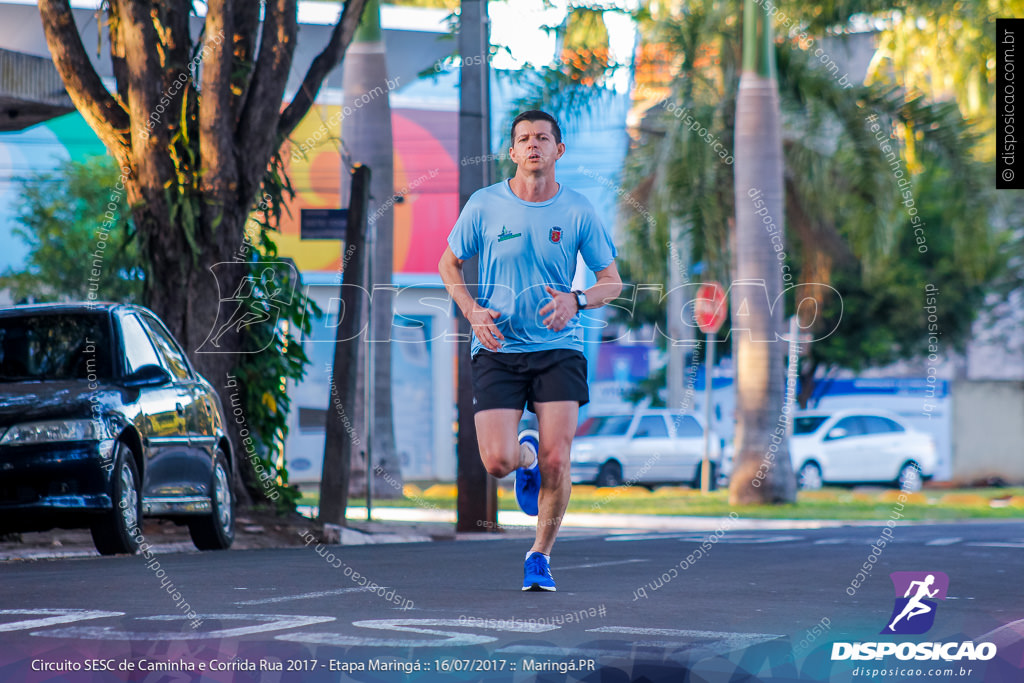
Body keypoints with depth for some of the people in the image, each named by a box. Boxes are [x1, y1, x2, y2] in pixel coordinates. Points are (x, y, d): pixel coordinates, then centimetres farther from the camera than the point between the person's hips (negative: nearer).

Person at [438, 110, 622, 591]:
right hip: (497, 350, 0)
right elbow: (449, 263, 13)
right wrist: (473, 312, -4)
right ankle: (526, 455, 26)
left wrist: (576, 301, -15)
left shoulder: (578, 212, 0)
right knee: (496, 461, -13)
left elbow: (612, 281, 6)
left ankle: (541, 555, 13)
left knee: (555, 463, -11)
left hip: (559, 349, 0)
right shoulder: (484, 205, 0)